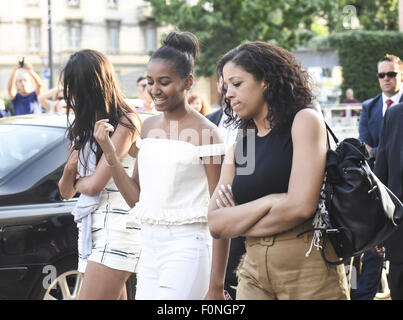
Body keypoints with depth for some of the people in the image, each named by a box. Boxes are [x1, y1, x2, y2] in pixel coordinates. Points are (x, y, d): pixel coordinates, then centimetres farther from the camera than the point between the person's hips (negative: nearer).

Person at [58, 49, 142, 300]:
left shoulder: (126, 122, -8)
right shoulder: (86, 127, 18)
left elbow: (94, 184, -14)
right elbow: (66, 191, 18)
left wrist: (79, 180, 8)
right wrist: (70, 169, -3)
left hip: (116, 228, -8)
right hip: (90, 228, 9)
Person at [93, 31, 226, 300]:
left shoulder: (204, 133, -8)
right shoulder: (149, 126, 12)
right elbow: (136, 197, 12)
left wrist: (217, 283, -14)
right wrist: (109, 152, -1)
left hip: (186, 247, -7)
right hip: (150, 245, 7)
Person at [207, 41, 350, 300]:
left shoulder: (305, 121, -4)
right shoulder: (239, 147, 12)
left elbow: (302, 206, -15)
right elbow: (216, 225, 3)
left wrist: (238, 222, -1)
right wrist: (268, 202, -12)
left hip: (308, 268, -5)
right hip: (254, 271, 5)